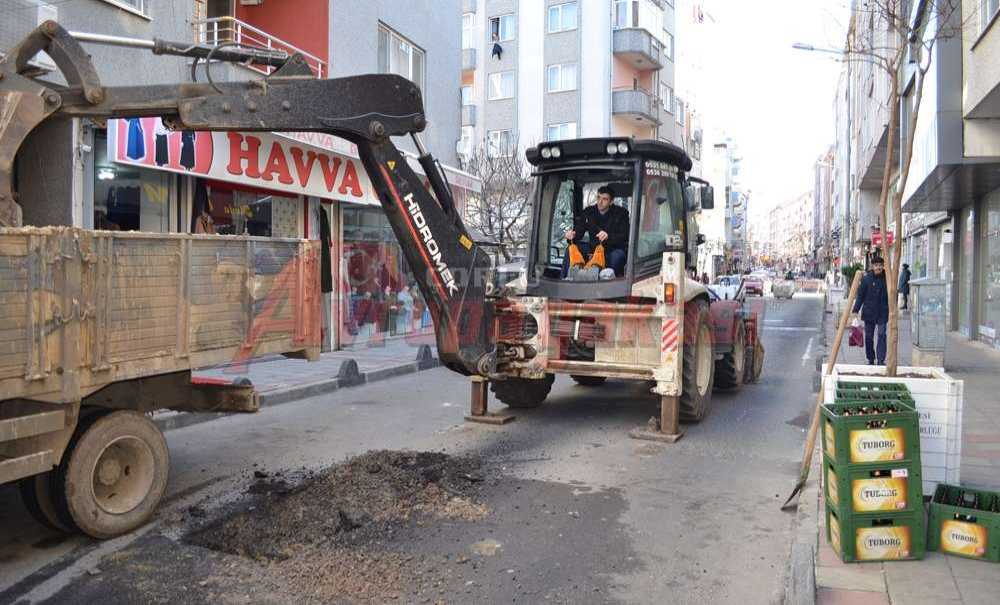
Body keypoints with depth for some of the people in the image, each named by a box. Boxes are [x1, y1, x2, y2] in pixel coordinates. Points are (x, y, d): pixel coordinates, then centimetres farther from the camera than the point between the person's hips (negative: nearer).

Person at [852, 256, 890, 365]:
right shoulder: (866, 279, -2)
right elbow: (860, 295, -1)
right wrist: (856, 310, -8)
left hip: (882, 312, 0)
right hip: (869, 312, 0)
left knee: (882, 335, -10)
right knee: (868, 337, 7)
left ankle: (881, 360, -8)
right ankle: (870, 359, 20)